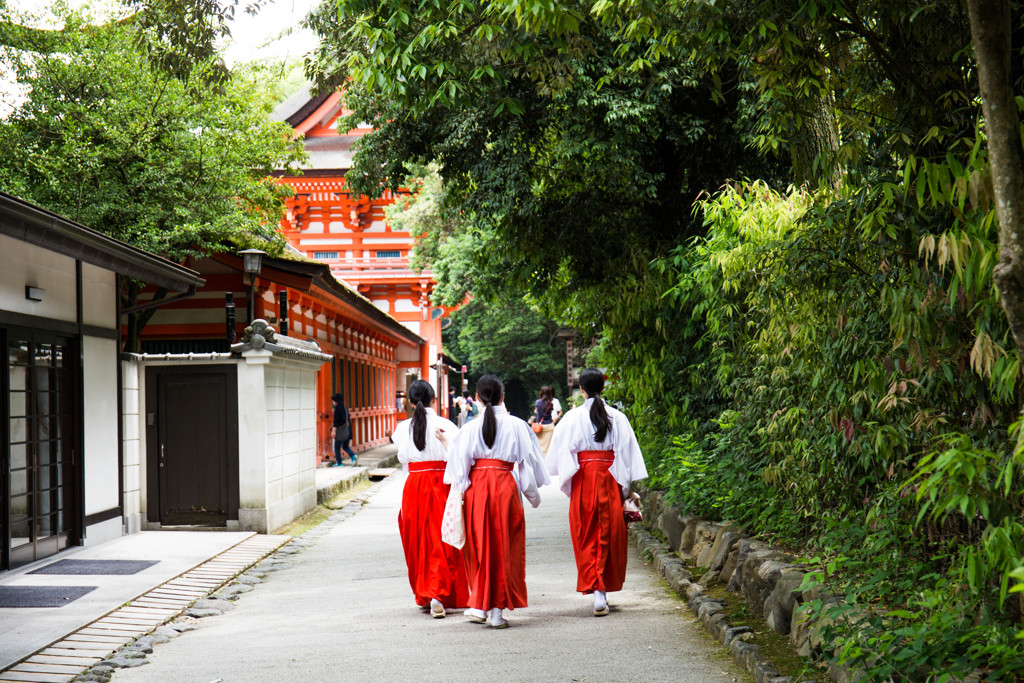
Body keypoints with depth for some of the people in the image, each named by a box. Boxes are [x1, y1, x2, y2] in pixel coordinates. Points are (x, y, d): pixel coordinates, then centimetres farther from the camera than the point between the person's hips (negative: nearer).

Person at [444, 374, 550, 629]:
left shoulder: (470, 428, 0)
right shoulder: (517, 426, 0)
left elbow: (459, 464, 0)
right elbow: (528, 462, 4)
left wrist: (460, 494, 8)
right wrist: (533, 493, 14)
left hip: (476, 487, 1)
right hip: (505, 486, -1)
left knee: (479, 546, 12)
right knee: (504, 548, 6)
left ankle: (479, 605, 8)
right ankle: (497, 610, 6)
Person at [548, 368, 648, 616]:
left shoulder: (572, 418, -3)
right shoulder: (617, 417, -1)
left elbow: (560, 454, -1)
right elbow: (627, 454, 1)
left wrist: (567, 480, 12)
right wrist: (625, 488, 6)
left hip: (582, 481, -1)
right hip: (610, 481, 1)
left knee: (586, 535, 4)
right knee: (609, 533, 10)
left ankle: (595, 589, -5)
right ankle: (603, 591, 13)